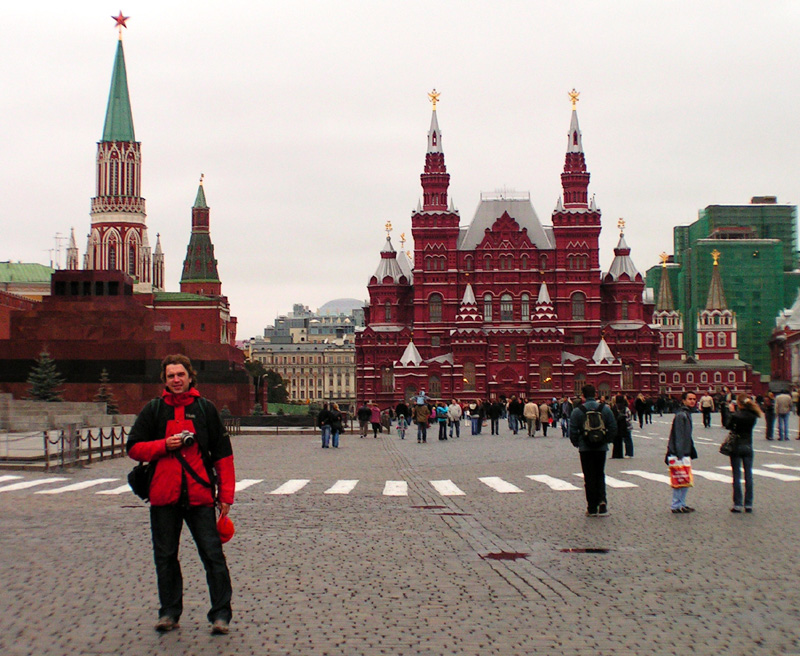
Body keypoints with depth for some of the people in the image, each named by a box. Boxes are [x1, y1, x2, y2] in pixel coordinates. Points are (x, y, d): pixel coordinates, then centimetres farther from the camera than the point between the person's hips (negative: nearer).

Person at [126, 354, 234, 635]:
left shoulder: (205, 408, 6)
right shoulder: (153, 410, 8)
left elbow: (223, 453, 6)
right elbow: (133, 447, 8)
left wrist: (226, 494, 1)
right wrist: (163, 445, -9)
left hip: (200, 495, -2)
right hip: (163, 495, 2)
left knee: (213, 554, -4)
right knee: (165, 557, 9)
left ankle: (221, 614, 2)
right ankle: (169, 612, 22)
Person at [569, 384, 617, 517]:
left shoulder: (577, 411, -7)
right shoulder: (605, 409, 0)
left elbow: (572, 431, -6)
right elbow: (613, 428, 2)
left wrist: (577, 444, 11)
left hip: (585, 449, -2)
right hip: (601, 448, 2)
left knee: (589, 477, 5)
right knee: (600, 475, 15)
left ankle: (592, 508, 6)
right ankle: (602, 500, -6)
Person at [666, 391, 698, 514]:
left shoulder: (687, 414, 16)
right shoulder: (681, 415, -15)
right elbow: (678, 436, -20)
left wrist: (692, 452, 20)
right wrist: (679, 454, -22)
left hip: (685, 452, 10)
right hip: (679, 453, -10)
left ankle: (681, 504, 20)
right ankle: (677, 505, 0)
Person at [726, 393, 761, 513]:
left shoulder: (735, 415, -14)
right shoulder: (753, 416, -3)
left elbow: (728, 426, -1)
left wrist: (731, 412, 5)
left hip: (736, 446, -4)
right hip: (748, 447, 4)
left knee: (737, 476, 1)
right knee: (748, 475, 7)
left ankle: (738, 504, 1)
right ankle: (748, 504, 9)